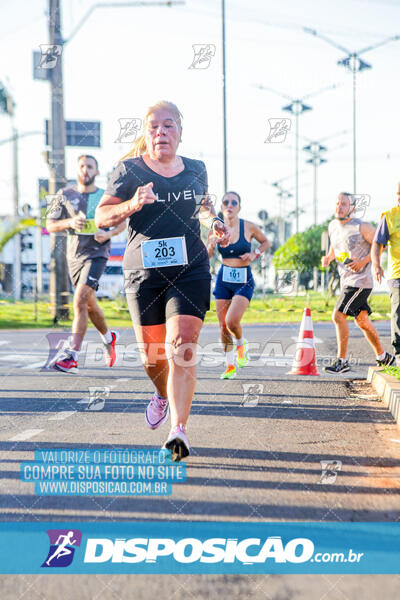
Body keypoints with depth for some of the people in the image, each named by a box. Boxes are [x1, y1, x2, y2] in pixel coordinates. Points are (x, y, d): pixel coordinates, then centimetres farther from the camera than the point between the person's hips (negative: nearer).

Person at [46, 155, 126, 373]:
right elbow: (50, 225, 6)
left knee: (80, 300, -20)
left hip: (97, 254, -4)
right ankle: (108, 338, 42)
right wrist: (70, 222, -13)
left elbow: (122, 222, 13)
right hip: (74, 255, 4)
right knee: (90, 305, 15)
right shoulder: (65, 195, 6)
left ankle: (71, 355, -22)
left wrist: (109, 233, -7)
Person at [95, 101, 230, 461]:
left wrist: (214, 221, 8)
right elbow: (101, 217, -6)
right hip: (143, 271, 0)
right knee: (152, 354, 8)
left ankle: (179, 430, -21)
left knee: (182, 348, -17)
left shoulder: (196, 170, 10)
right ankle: (164, 394, 43)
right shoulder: (130, 170, 1)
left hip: (190, 270, 0)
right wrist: (131, 206, -24)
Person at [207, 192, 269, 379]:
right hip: (223, 279, 3)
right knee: (223, 325, 4)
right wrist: (211, 246, -18)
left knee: (232, 320, -20)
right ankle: (230, 366, 21)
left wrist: (255, 254, -7)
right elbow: (205, 257, 3)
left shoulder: (249, 227, -6)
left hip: (244, 281, -3)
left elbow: (266, 242, 11)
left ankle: (241, 344, 15)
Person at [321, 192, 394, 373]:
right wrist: (328, 258, 6)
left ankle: (341, 361, -9)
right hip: (346, 281, 8)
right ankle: (383, 357, 27)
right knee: (362, 321, 14)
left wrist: (363, 261, -18)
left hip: (360, 281, -8)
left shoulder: (361, 227, -13)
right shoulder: (333, 226, 9)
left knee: (338, 316, -16)